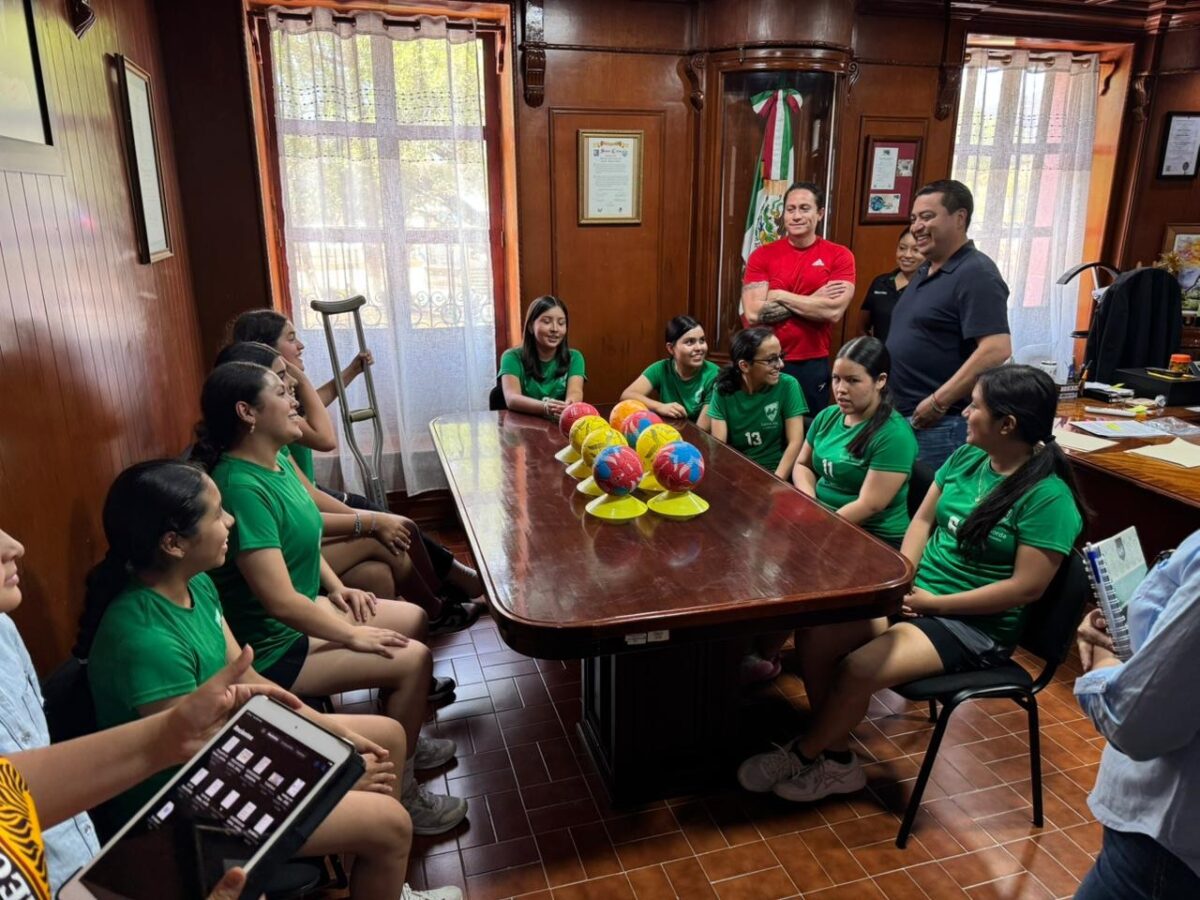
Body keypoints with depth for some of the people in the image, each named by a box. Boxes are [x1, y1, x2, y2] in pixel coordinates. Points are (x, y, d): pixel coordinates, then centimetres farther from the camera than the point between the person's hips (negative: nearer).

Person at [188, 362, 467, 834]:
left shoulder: (277, 460, 0)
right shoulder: (241, 487, -29)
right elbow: (280, 602, -30)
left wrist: (336, 586, 6)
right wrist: (352, 636, -19)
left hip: (303, 609, 10)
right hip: (272, 647, -10)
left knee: (414, 619, 14)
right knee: (414, 659, -15)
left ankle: (400, 735, 30)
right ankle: (399, 793, 3)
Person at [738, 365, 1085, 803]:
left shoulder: (1049, 497, -18)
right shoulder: (967, 457, 3)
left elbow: (1026, 587, -19)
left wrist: (934, 603, -16)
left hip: (975, 625, -7)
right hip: (917, 593, 7)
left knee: (859, 669, -26)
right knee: (813, 634, -13)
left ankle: (801, 755, 3)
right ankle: (838, 762, 3)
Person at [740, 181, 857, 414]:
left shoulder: (839, 256, -1)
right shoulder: (762, 255, 0)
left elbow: (833, 312, -15)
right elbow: (753, 314, -12)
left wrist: (780, 296, -10)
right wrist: (813, 300, -10)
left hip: (812, 365, 0)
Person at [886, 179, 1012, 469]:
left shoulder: (976, 274, -15)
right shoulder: (925, 270, 14)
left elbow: (996, 351, -24)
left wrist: (938, 402, -24)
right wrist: (888, 394, 16)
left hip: (941, 424, -9)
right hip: (903, 417, 9)